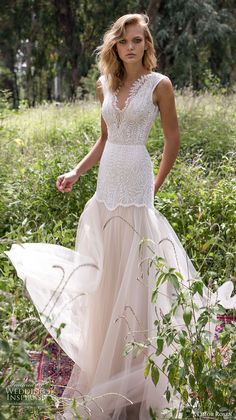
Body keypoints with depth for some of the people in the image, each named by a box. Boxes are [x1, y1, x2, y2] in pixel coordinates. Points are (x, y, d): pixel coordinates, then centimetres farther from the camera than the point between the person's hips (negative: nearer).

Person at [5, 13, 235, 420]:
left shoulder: (159, 84, -6)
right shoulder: (106, 85, 9)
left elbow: (173, 138, -1)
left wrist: (157, 186, 3)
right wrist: (76, 172, 9)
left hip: (135, 184, -6)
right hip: (107, 182, 6)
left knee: (133, 269, 0)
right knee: (104, 269, 13)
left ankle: (133, 372, 14)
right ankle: (103, 360, 30)